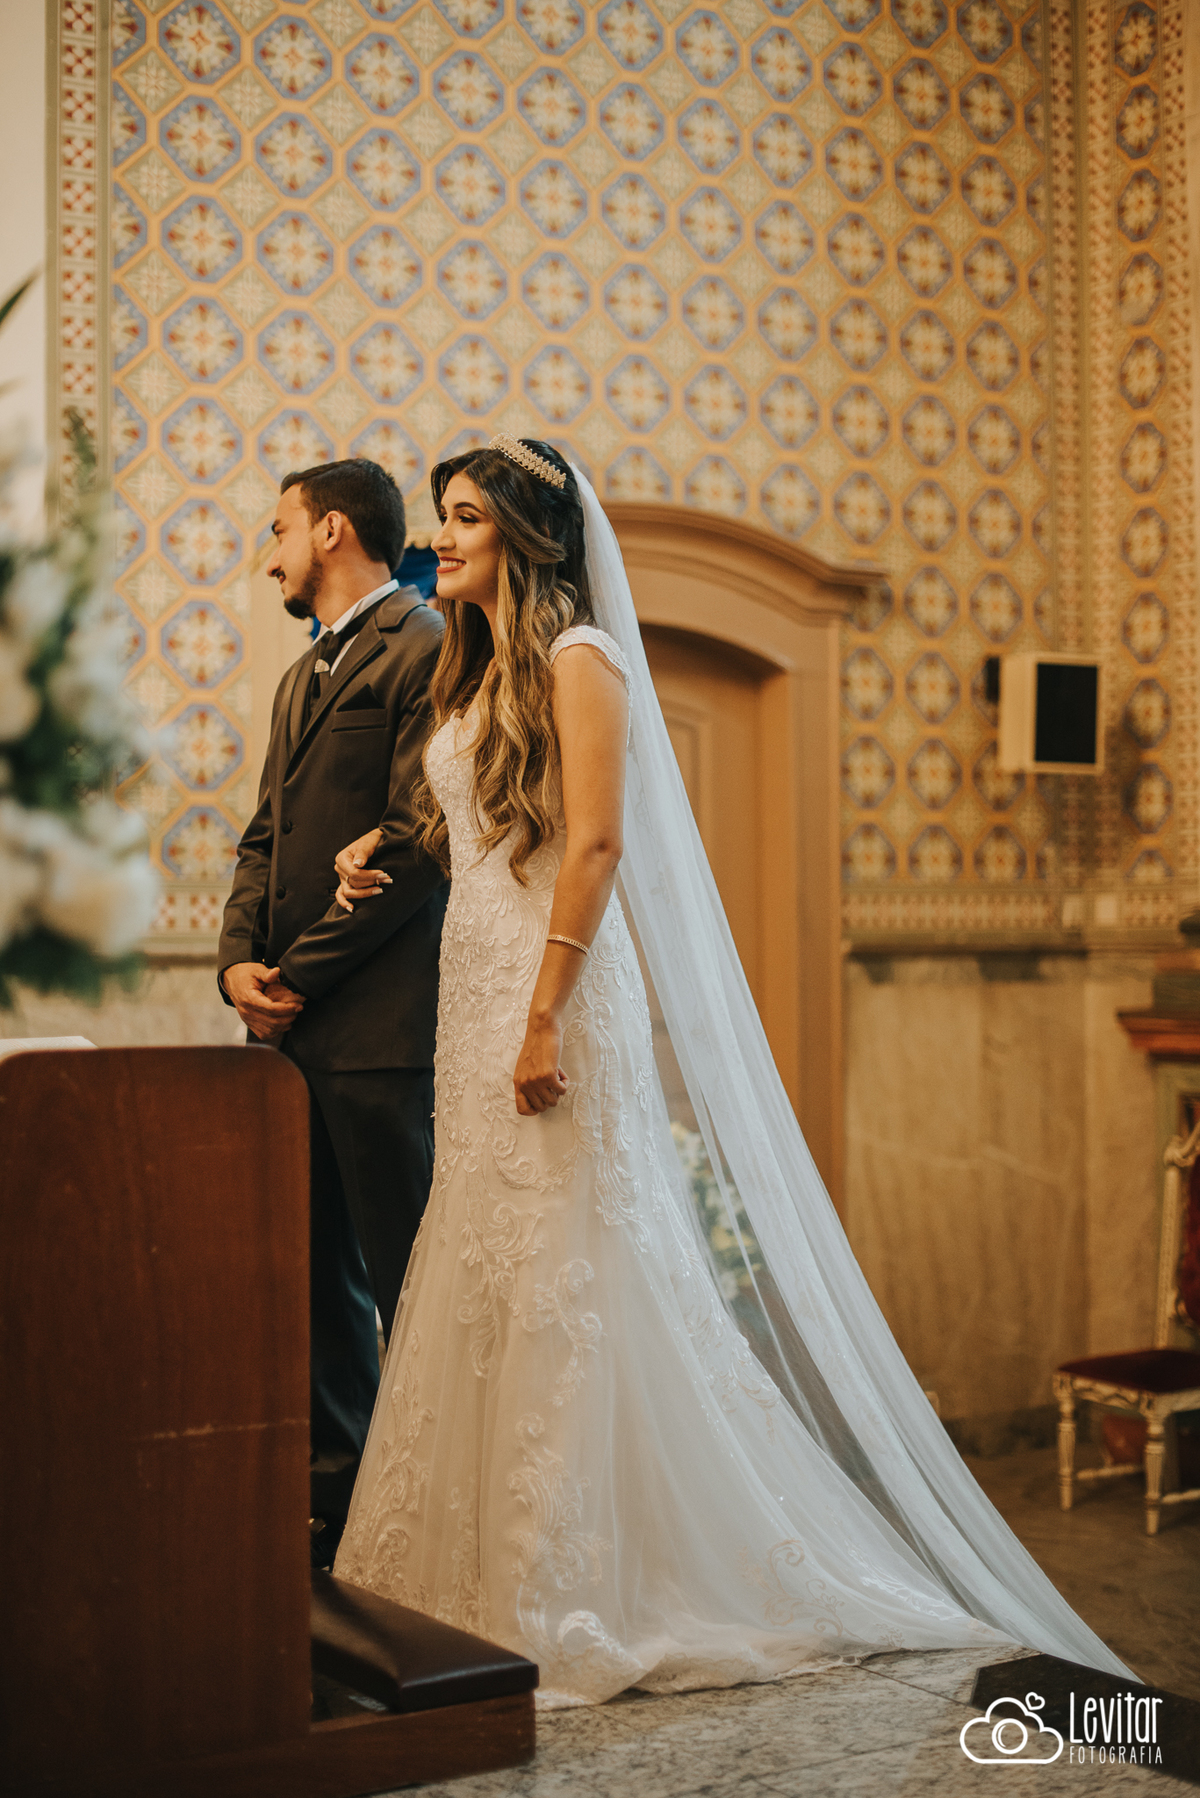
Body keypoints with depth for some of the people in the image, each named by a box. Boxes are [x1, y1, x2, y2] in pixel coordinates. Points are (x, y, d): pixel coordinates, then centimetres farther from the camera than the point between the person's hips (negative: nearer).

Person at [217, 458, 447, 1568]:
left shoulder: (426, 654, -7)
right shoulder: (303, 677, 23)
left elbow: (414, 843, -15)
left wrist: (300, 973, -14)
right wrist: (240, 959, 2)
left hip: (380, 1020, -9)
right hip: (292, 1021, 9)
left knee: (408, 1279, -2)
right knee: (315, 1276, 12)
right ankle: (332, 1497, 22)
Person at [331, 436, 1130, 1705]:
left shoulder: (577, 658, -7)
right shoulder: (477, 673, 19)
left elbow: (595, 844, -16)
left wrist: (544, 1021, -21)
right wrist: (384, 855, 4)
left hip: (552, 989, -9)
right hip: (473, 989, 9)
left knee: (563, 1281, -5)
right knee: (481, 1276, 8)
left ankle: (571, 1595, 4)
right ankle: (488, 1573, 17)